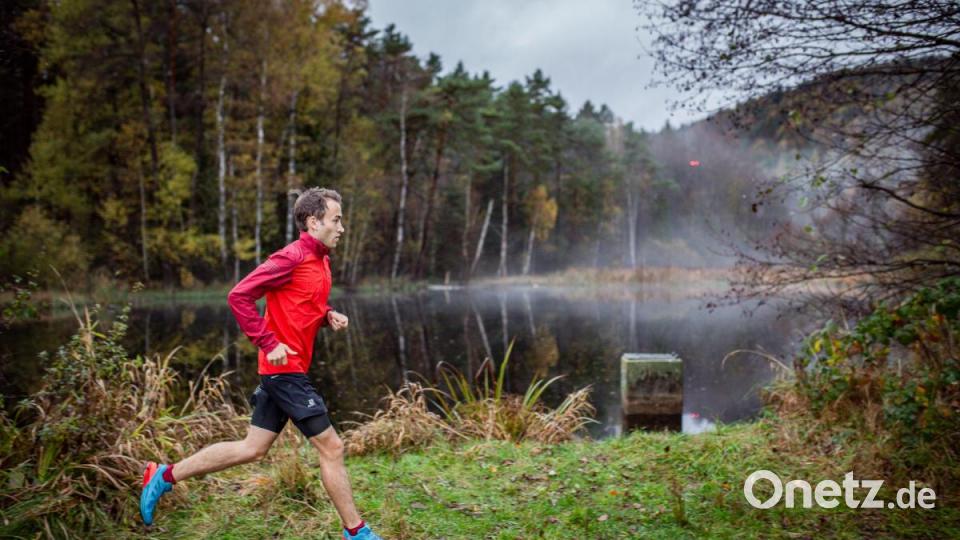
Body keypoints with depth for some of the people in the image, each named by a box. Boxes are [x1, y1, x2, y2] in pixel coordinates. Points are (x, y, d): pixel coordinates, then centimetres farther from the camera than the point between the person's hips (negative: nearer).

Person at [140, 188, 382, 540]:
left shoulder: (321, 260, 12)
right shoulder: (292, 257, -16)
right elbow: (239, 296, -19)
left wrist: (329, 317, 4)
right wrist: (268, 343, -20)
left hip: (285, 370, 10)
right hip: (286, 369, -10)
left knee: (252, 449, 15)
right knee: (331, 448, -2)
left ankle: (165, 476, 25)